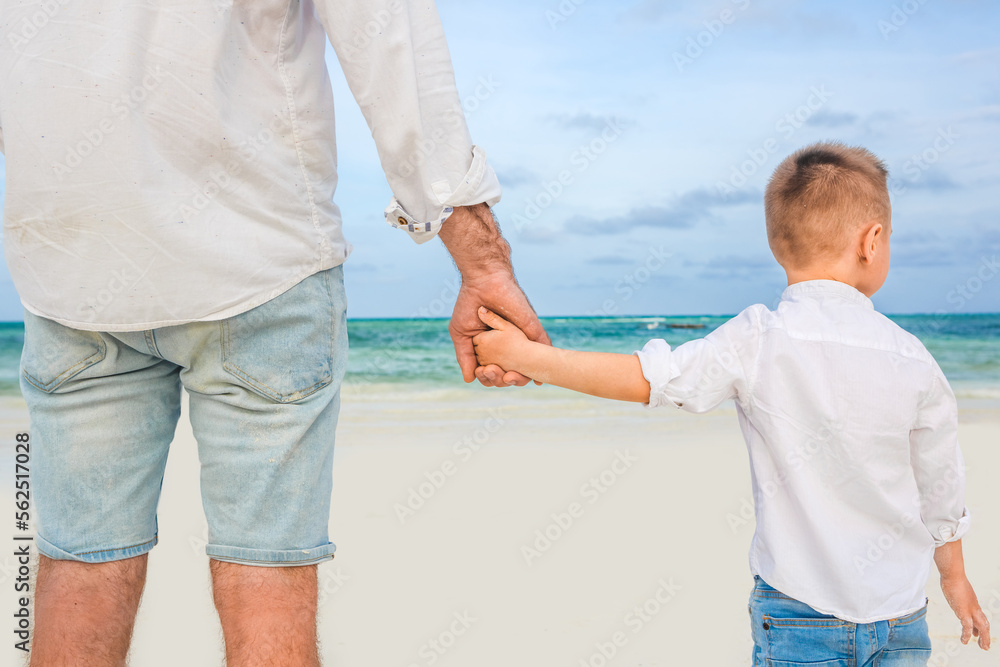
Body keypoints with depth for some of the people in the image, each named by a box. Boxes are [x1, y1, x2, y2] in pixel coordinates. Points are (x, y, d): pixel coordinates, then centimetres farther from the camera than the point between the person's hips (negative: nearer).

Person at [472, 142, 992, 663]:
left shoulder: (758, 341, -15)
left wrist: (526, 356, -5)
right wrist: (955, 576, 23)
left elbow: (645, 378, -14)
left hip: (798, 610, -2)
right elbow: (940, 489, 5)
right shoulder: (914, 360, -5)